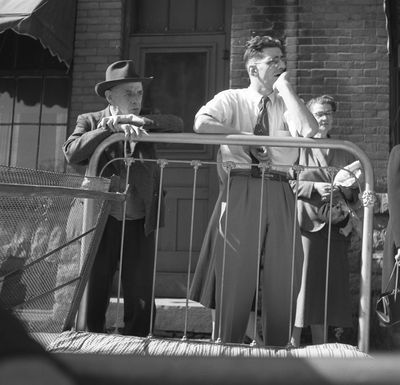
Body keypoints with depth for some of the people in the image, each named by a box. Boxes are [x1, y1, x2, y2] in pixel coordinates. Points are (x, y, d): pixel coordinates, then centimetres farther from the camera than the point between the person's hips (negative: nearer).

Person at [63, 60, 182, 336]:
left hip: (140, 224, 1)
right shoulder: (90, 121, 5)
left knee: (141, 301, 2)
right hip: (100, 221, -1)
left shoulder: (146, 127, 9)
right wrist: (112, 127, -21)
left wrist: (135, 120, -18)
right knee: (92, 298, 6)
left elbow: (178, 124, -9)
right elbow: (72, 153, -13)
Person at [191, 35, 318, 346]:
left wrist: (285, 88, -1)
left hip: (280, 192, 3)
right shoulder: (231, 99, 7)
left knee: (283, 273, 6)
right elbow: (202, 124, -13)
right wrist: (248, 137, -11)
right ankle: (228, 347, 11)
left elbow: (309, 130, -7)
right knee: (236, 272, 0)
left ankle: (277, 349, 17)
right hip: (242, 189, -3)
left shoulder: (287, 104, 15)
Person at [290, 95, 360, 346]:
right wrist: (315, 187, -15)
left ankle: (320, 343, 15)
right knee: (302, 277, -6)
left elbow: (355, 192, 17)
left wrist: (345, 188, -4)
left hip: (335, 224, 4)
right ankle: (294, 339, 3)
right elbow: (289, 184, -3)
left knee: (330, 280, 5)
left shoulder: (342, 153, 16)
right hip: (307, 221, -4)